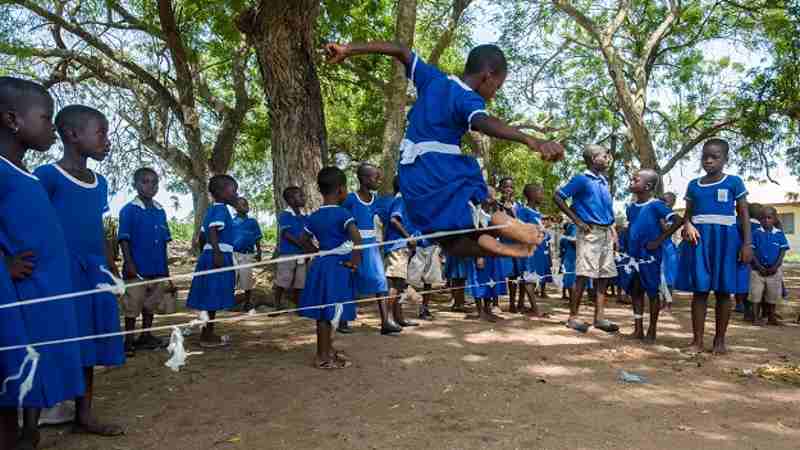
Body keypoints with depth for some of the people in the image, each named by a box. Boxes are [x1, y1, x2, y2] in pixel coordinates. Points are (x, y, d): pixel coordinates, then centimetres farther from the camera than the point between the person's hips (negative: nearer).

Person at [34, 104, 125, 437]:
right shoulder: (48, 176, -8)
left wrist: (111, 269, 17)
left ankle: (84, 415, 22)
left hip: (94, 272, 7)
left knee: (89, 345, 11)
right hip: (62, 271, -7)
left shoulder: (100, 182, 13)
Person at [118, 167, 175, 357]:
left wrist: (165, 267, 12)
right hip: (137, 268, -5)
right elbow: (124, 239, -9)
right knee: (132, 305, 2)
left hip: (157, 268, 5)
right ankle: (129, 341, 13)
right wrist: (129, 263, -16)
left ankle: (146, 336, 28)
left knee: (151, 304, 15)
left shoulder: (160, 211, 8)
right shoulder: (129, 210, -7)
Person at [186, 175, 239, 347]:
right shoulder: (220, 209, -12)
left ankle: (208, 334, 21)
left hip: (212, 255, 10)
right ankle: (207, 336, 2)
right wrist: (217, 253, -31)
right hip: (218, 256, -10)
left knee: (211, 298, 14)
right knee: (213, 298, -4)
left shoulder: (213, 209, 17)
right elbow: (212, 232, -24)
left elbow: (206, 234, 22)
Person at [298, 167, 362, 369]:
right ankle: (323, 357, 8)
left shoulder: (314, 216, 6)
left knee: (323, 312, 14)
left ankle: (327, 350, 28)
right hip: (338, 266, -7)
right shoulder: (342, 213, -14)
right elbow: (356, 236, -29)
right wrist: (355, 261, -19)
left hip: (321, 264, 7)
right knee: (330, 313, 0)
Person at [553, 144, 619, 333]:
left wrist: (612, 229, 14)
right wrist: (577, 220, -12)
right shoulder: (581, 179, -4)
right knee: (584, 275, -9)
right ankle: (573, 317, -2)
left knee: (604, 275, 6)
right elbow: (558, 197, -9)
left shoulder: (604, 181, 18)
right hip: (590, 232, -7)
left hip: (606, 233, 7)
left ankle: (599, 317, 10)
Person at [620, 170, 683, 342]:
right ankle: (638, 329, 17)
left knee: (652, 292, 4)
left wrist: (660, 240, -19)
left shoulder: (656, 205, -12)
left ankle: (652, 330, 14)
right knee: (635, 291, 9)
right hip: (634, 256, 7)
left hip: (650, 256, -6)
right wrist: (628, 247, 10)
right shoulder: (630, 208, 7)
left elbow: (678, 221, -19)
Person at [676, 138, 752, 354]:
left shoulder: (734, 182, 2)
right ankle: (697, 340, 5)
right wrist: (688, 226, -11)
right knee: (699, 290, 0)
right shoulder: (693, 185, 10)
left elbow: (744, 214, 2)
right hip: (698, 238, 2)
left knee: (723, 291, 3)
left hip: (725, 238, -2)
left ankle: (720, 340, 14)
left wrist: (747, 243, -7)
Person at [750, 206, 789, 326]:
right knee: (756, 295, -1)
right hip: (758, 269, -1)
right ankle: (756, 318, 6)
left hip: (774, 270, 2)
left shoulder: (779, 234, 1)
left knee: (773, 295, 9)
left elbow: (782, 252, 0)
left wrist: (775, 266, -10)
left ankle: (771, 318, 22)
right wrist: (759, 267, -12)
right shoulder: (756, 233, -3)